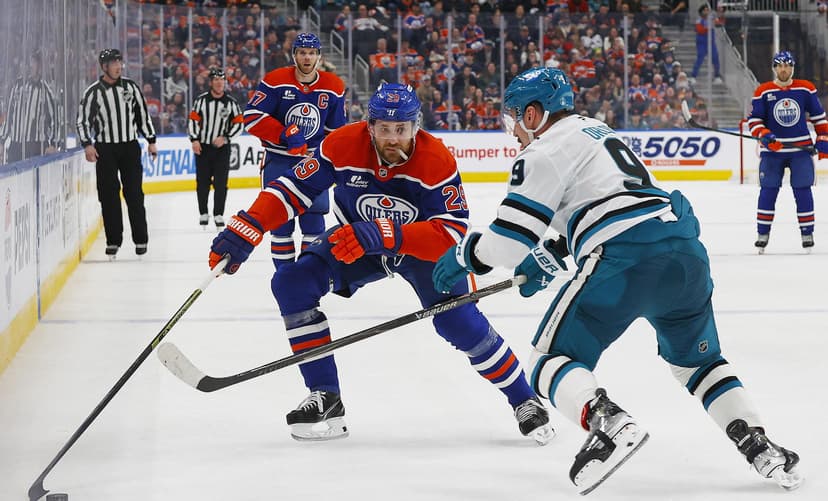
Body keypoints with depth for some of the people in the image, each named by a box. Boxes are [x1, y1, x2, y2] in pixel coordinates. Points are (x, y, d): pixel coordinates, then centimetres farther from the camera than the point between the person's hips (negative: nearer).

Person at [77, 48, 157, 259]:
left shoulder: (131, 87, 5)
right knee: (109, 196, 0)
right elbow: (83, 121, -3)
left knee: (134, 194, 0)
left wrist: (151, 141, 9)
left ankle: (141, 240, 5)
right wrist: (87, 145, -16)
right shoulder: (93, 92, -4)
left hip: (130, 147, 2)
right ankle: (113, 241, 7)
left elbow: (143, 114, 11)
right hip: (105, 149, -2)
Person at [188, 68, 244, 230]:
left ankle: (218, 215, 5)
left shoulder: (231, 102, -1)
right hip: (203, 147, 0)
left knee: (221, 183, -4)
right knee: (202, 182, 4)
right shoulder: (201, 100, -2)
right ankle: (203, 214, 17)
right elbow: (193, 120, 1)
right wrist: (194, 140, -9)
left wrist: (225, 137, -11)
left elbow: (238, 124, 1)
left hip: (222, 148, 0)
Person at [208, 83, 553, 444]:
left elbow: (452, 233, -34)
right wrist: (244, 231, -25)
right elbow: (294, 188, -15)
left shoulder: (436, 160, -29)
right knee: (291, 283, -17)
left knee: (457, 319, -23)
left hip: (424, 247, -3)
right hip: (356, 240, 3)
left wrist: (385, 235, -47)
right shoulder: (343, 145, -23)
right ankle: (325, 397, -8)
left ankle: (524, 401, 0)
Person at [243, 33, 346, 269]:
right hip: (279, 159, -2)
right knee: (280, 220, 0)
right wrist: (286, 134, -24)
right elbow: (252, 117, -16)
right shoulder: (275, 81, -10)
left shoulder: (333, 87, 0)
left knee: (313, 220, -4)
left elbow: (336, 130, 12)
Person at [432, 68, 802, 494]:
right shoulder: (597, 132, 30)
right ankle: (760, 448, 11)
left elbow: (509, 241, -1)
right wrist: (548, 258, 46)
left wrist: (463, 255, 17)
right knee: (697, 360, 27)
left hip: (625, 261, -8)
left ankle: (609, 424, -26)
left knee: (553, 358, 3)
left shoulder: (544, 152, 4)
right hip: (685, 248, 8)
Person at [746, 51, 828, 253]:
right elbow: (754, 120, -2)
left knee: (802, 190, 0)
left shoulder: (806, 89, 2)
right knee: (768, 190, -1)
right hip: (772, 151, 0)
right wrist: (765, 136, -19)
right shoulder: (763, 92, -2)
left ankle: (807, 232, 8)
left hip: (801, 149, 1)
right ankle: (763, 233, 6)